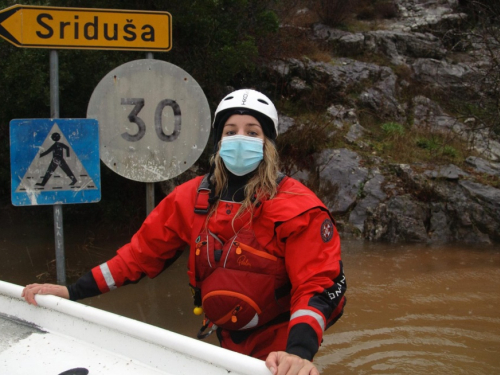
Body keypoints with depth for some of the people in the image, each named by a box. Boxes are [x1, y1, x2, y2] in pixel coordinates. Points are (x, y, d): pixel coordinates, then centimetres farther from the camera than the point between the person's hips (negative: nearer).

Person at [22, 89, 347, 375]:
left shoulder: (297, 208, -18)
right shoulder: (192, 197, -4)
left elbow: (319, 285, -24)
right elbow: (144, 251, 2)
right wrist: (72, 291, -3)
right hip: (226, 343, 4)